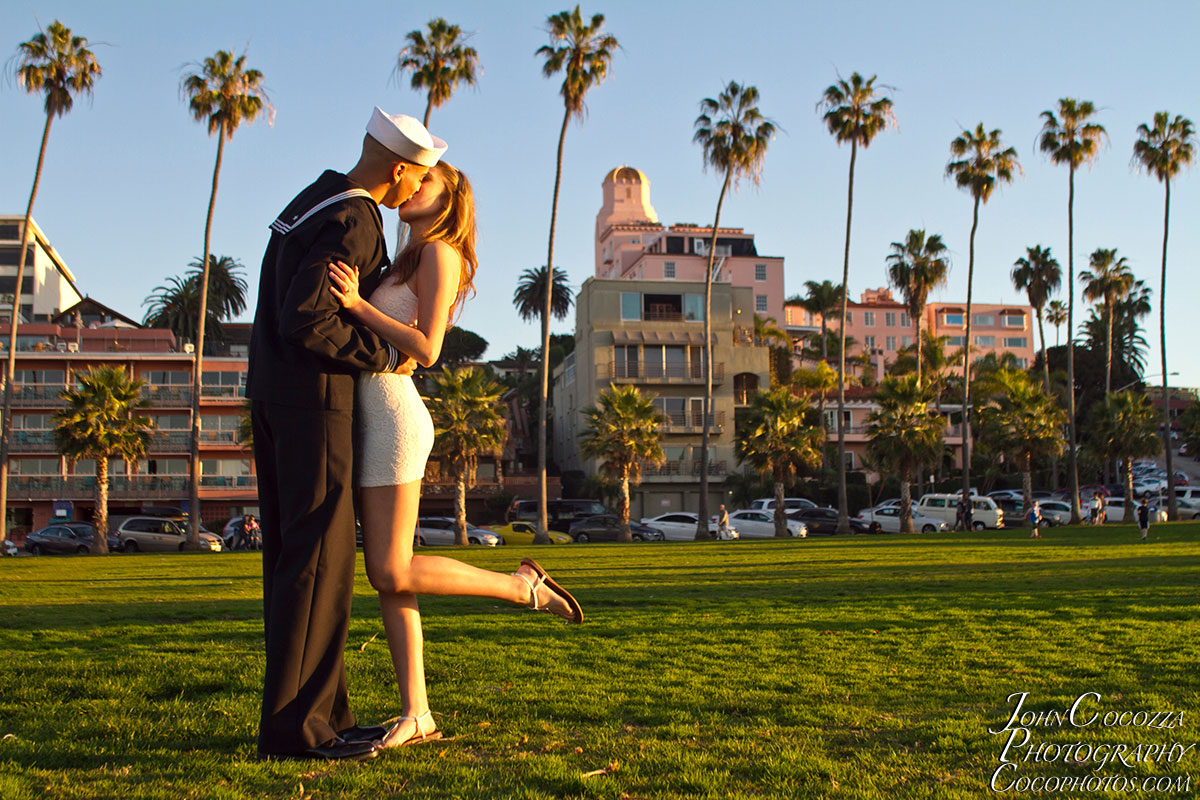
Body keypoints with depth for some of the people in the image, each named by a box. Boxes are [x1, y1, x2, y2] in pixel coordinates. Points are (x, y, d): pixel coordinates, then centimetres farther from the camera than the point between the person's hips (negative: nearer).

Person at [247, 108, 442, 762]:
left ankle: (321, 711, 12)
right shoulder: (352, 223, -15)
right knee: (319, 555, -10)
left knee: (292, 554, 7)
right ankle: (294, 725, -9)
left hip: (272, 391, 10)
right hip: (312, 394, -10)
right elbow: (305, 318, -25)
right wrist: (385, 358, -13)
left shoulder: (321, 195, 17)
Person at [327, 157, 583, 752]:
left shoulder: (438, 253, -5)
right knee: (383, 576, 5)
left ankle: (522, 586, 5)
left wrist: (358, 304, -22)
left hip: (393, 417, -9)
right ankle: (415, 714, 9)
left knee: (393, 574, -9)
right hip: (377, 418, 9)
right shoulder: (406, 263, 22)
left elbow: (426, 349, -16)